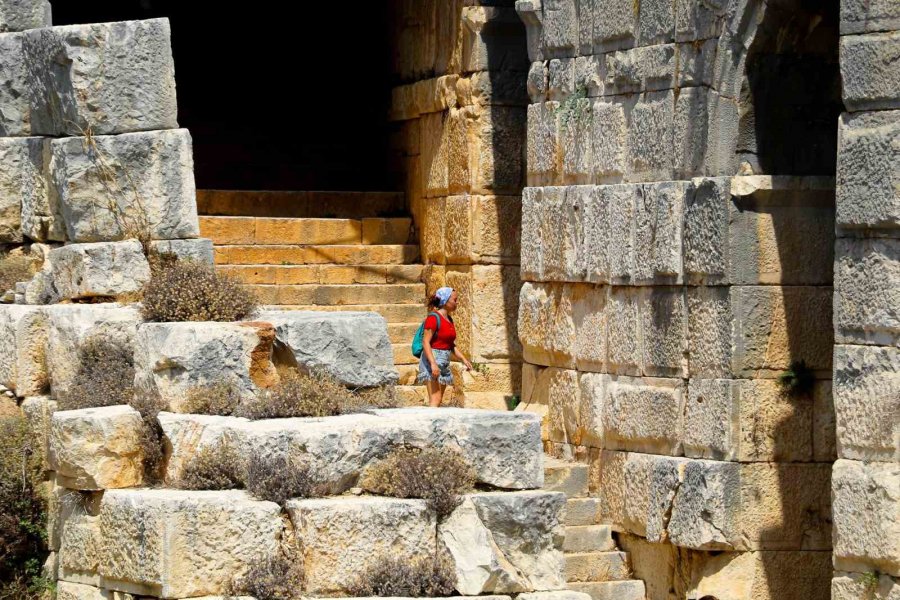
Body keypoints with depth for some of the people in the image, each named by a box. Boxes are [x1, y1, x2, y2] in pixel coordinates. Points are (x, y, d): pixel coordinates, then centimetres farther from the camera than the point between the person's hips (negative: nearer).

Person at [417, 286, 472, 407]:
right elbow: (425, 342, -18)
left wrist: (463, 359, 14)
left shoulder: (449, 319, 15)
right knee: (435, 400, -17)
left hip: (443, 363, 9)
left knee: (438, 400, 8)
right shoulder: (433, 318, -12)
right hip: (432, 360, -9)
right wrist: (433, 363, -27)